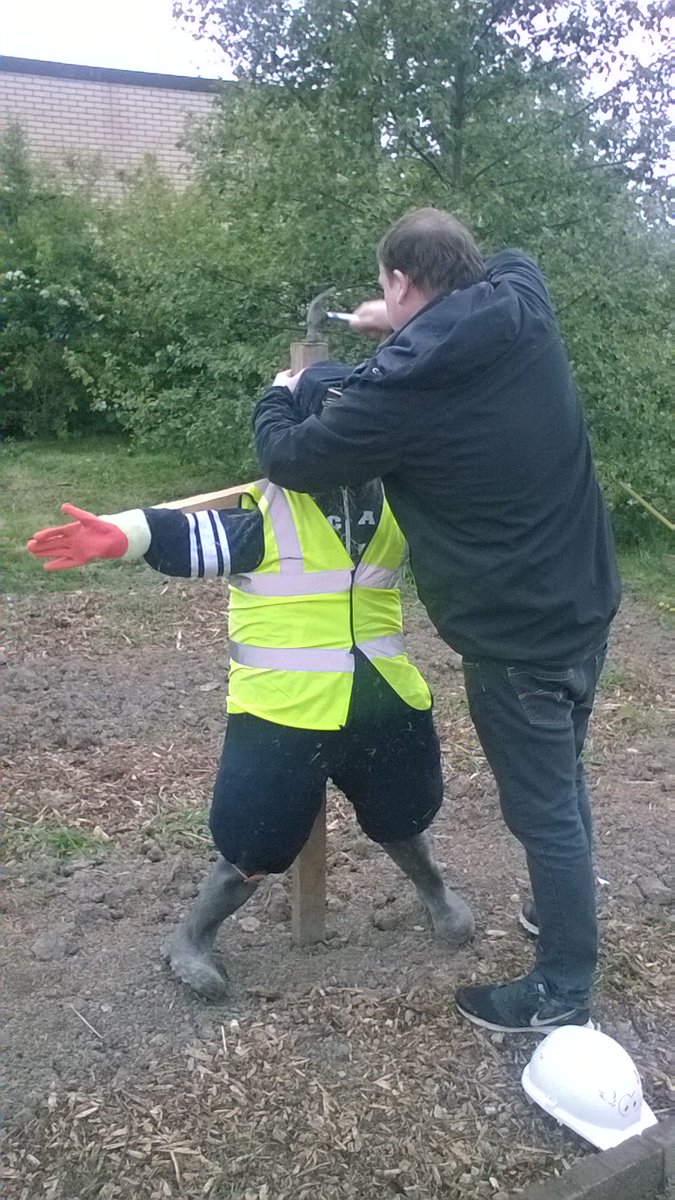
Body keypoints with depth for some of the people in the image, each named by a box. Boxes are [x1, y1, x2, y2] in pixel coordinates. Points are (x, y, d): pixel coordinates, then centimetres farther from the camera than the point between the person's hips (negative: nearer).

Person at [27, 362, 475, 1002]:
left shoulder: (395, 499, 2)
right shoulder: (267, 511, -15)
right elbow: (193, 537, -32)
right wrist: (119, 533, -49)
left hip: (385, 704, 5)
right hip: (283, 714, -5)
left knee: (401, 816, 26)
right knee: (255, 847, 5)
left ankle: (434, 891, 57)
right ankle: (192, 938, 32)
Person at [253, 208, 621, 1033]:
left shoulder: (402, 387, -21)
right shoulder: (527, 313, -2)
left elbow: (292, 458, -7)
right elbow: (509, 262, 24)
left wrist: (277, 398, 14)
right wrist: (408, 322, 19)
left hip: (514, 633, -8)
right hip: (583, 603, 8)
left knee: (542, 807, 6)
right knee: (560, 782, 25)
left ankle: (562, 991, 24)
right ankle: (565, 911, 46)